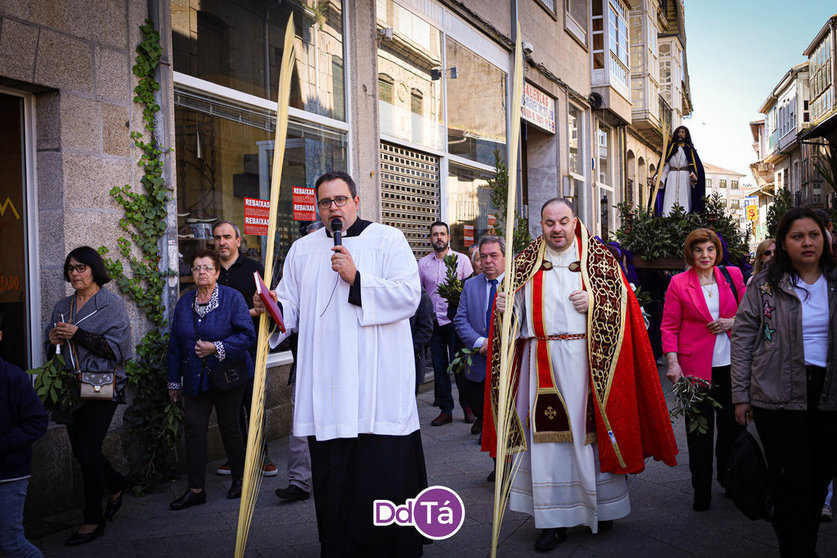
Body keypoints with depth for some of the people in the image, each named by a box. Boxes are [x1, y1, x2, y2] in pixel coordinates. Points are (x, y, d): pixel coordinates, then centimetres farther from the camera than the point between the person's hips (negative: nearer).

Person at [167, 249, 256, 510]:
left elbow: (247, 335, -11)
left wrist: (216, 348, -20)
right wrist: (173, 381, 12)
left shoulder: (232, 298, -5)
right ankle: (196, 490, 5)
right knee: (193, 429, -1)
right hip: (195, 379, 4)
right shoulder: (184, 303, 8)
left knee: (229, 427, 6)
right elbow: (175, 344, 13)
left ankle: (239, 478, 25)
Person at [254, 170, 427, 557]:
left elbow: (409, 295, -7)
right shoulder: (303, 250, 17)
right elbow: (292, 310, 16)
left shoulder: (387, 240, 5)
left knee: (383, 476, -4)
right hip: (326, 388, 3)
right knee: (332, 478, 5)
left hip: (378, 386, -3)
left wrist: (357, 279, -14)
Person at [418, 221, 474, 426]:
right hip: (433, 322, 3)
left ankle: (468, 407, 14)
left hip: (455, 320, -3)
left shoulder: (461, 260, 1)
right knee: (439, 367, 6)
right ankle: (445, 410, 14)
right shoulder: (423, 263, 9)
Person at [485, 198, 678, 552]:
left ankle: (602, 506, 23)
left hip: (587, 359, -2)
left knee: (589, 430, 4)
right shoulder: (526, 261, 10)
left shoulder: (599, 257, 5)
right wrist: (504, 308, -10)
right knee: (546, 436, 2)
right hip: (541, 360, 2)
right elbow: (514, 317, 11)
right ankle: (553, 518, 11)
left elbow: (622, 301, 1)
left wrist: (594, 302, -15)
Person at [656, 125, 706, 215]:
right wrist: (659, 178, -5)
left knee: (684, 201, -9)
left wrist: (694, 175, -16)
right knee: (670, 202, -10)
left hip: (685, 178, -1)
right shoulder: (670, 148, 15)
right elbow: (665, 166, 9)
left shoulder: (690, 149, 13)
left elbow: (696, 165, 5)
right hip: (672, 178, 1)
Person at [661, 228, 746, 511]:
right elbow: (669, 326, -1)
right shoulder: (678, 283, -1)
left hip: (730, 364, 3)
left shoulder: (733, 275, 7)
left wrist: (733, 322, -5)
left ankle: (729, 481, 32)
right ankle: (701, 493, 13)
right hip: (696, 366, -3)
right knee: (699, 431, 2)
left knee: (732, 425, 11)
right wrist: (672, 362, -12)